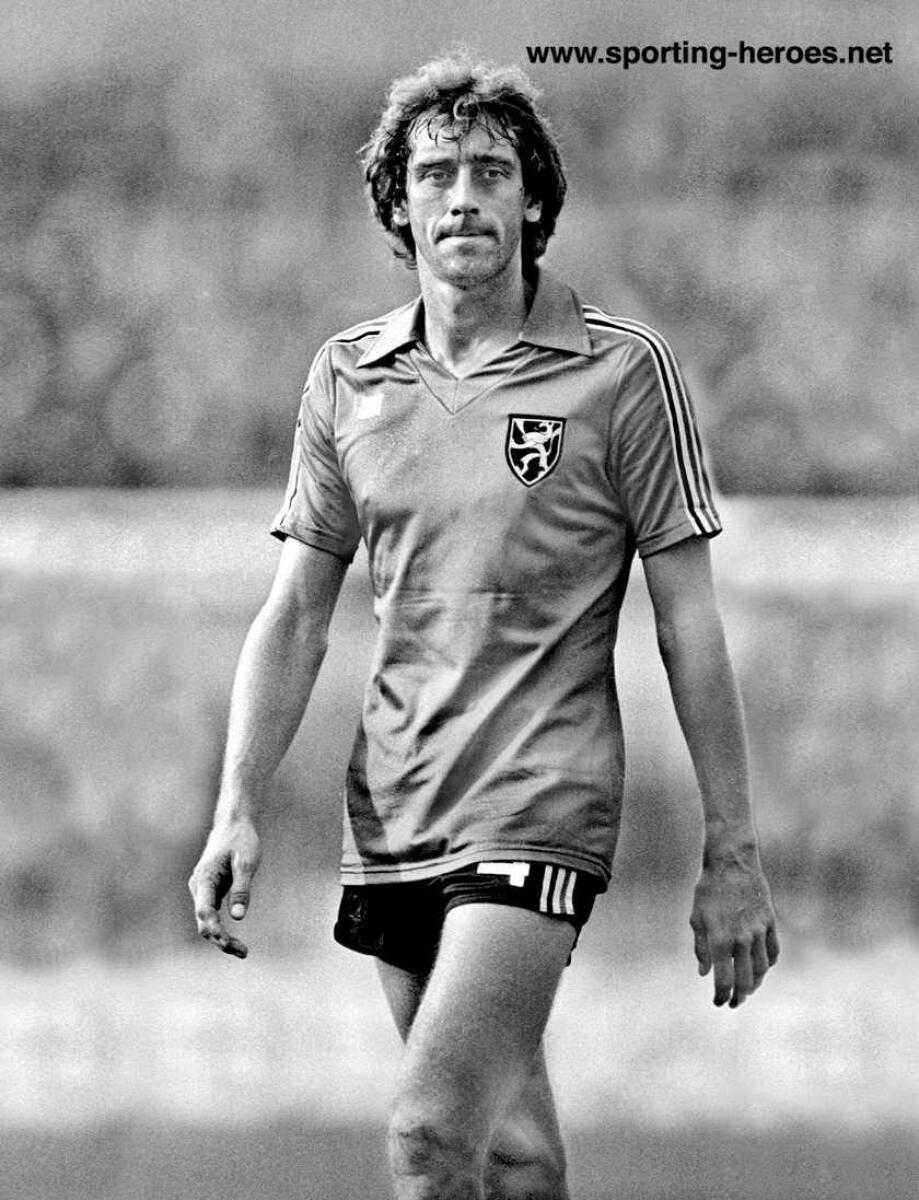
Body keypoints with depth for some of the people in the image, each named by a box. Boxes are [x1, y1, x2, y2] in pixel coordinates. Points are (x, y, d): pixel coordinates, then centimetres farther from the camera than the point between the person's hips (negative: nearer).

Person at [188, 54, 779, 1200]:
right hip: (390, 814, 5)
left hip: (540, 807, -5)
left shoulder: (623, 370, -4)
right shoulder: (347, 377, 8)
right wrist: (236, 814, -1)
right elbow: (295, 615, 11)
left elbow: (689, 627, -2)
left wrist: (733, 858, -3)